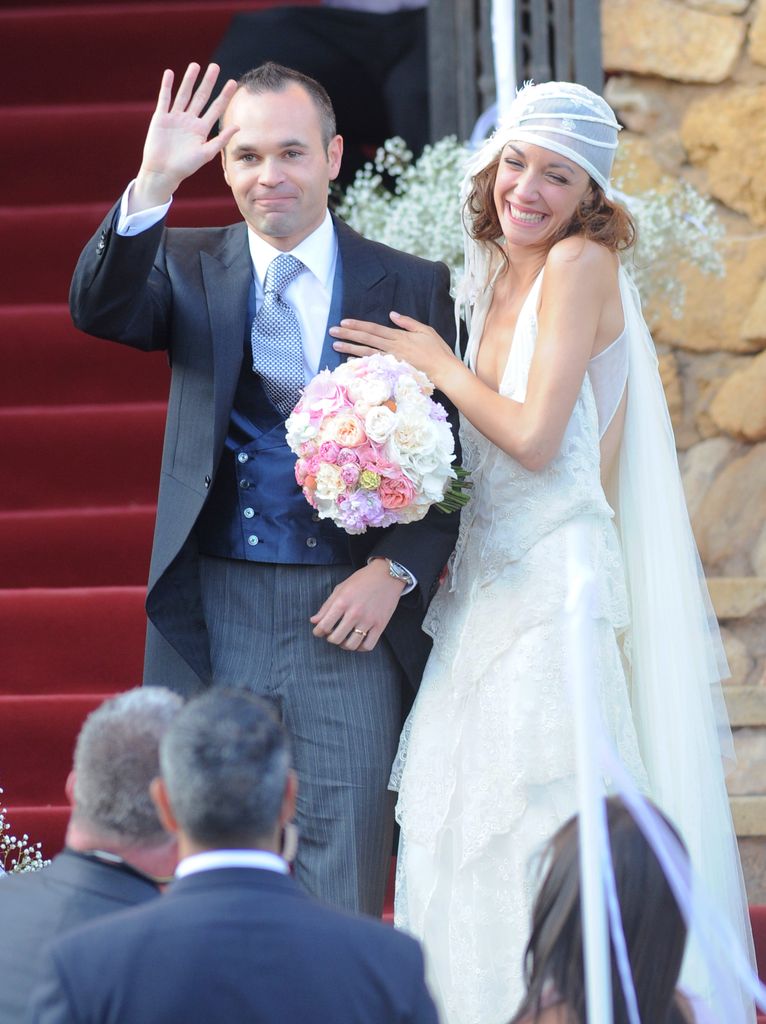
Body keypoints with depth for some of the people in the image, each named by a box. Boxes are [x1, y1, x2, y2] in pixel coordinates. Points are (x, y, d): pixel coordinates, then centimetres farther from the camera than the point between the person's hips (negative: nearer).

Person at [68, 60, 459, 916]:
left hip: (349, 616, -1)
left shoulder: (411, 288, 4)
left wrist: (396, 571, -10)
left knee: (341, 897, -3)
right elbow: (99, 310, -13)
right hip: (214, 614, 1)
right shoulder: (188, 268, 7)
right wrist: (152, 186, -26)